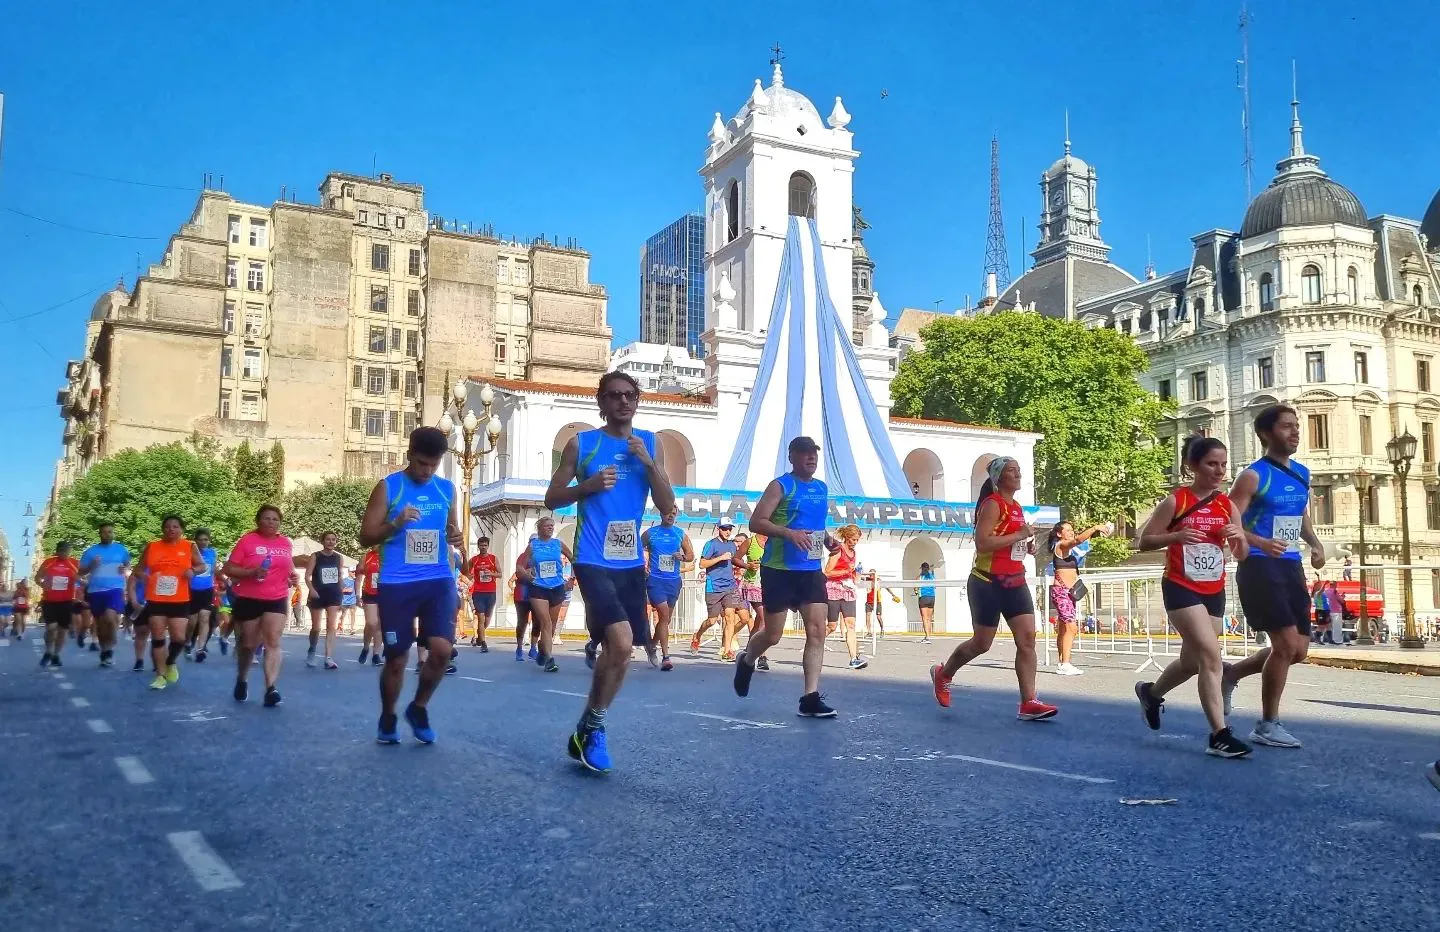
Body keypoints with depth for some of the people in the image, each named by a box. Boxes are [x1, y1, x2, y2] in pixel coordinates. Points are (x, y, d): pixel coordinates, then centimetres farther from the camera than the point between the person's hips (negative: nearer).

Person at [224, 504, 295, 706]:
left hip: (277, 599, 2)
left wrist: (292, 575, 5)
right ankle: (242, 679, 36)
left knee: (273, 641, -12)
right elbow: (228, 569, -7)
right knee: (248, 644, 10)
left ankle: (271, 688, -19)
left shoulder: (286, 543, 8)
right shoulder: (247, 540, -5)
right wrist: (251, 572, -22)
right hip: (248, 599, -2)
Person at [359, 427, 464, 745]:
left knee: (442, 649, -12)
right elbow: (366, 537, 0)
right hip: (397, 584, -2)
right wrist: (396, 524, -18)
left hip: (439, 580, 2)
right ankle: (387, 719, 29)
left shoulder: (447, 489, 11)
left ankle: (419, 708, 15)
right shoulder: (388, 487, 0)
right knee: (396, 658, 5)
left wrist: (456, 537, -2)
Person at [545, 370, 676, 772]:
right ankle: (592, 728, 1)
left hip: (631, 563, 5)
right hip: (594, 560, -5)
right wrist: (588, 485, -15)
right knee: (622, 644, -20)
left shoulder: (648, 443, 8)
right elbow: (552, 500, 2)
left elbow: (667, 506, 3)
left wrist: (648, 463, -11)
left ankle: (586, 730, 31)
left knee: (616, 648, 12)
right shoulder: (581, 443, -1)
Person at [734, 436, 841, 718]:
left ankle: (810, 697, -3)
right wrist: (789, 533, -27)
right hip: (779, 571, -6)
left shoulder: (822, 488, 14)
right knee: (773, 635, 3)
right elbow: (756, 522, -14)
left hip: (811, 571, 6)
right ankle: (746, 661, 35)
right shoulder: (780, 486, -7)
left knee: (817, 631, -6)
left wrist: (828, 539, 6)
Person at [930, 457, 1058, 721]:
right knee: (982, 643, 3)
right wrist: (1019, 534, -21)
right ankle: (943, 674, 28)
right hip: (988, 583, -8)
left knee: (1027, 639, -4)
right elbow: (982, 543, -24)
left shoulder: (1016, 507, 15)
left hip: (1014, 583, 8)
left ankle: (1029, 702, -4)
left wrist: (1026, 546, 9)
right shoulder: (993, 504, -12)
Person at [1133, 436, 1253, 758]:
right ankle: (1219, 735, -13)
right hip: (1180, 589, -6)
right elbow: (1144, 541, -8)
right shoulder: (1175, 501, -10)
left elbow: (1241, 555, 8)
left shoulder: (1227, 505, 4)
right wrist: (1176, 536, -25)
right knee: (1211, 656, -17)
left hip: (1214, 592, 6)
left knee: (1192, 660, 17)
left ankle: (1151, 692, 45)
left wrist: (1238, 537, -14)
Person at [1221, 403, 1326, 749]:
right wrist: (1260, 543, -34)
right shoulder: (1253, 476, -11)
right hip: (1260, 567, -8)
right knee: (1287, 644, -11)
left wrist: (1315, 543, 7)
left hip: (1292, 567, 8)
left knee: (1299, 650, 8)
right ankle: (1267, 725, 4)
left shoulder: (1302, 475, 12)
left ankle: (1232, 673, 30)